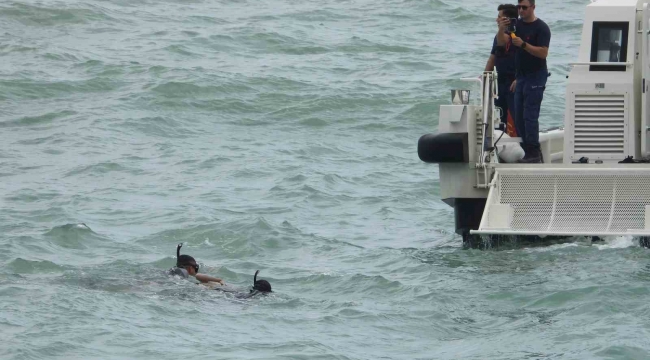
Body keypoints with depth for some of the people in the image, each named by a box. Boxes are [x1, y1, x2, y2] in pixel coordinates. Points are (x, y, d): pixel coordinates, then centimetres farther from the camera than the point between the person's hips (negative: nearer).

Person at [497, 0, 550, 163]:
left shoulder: (541, 28, -10)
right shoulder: (517, 24, 11)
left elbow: (543, 53, -18)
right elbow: (501, 42, 1)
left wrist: (523, 44, -27)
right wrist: (501, 30, -20)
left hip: (536, 76, -8)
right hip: (521, 75, 8)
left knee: (530, 115, -11)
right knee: (519, 117, 7)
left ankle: (534, 154, -10)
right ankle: (529, 151, 12)